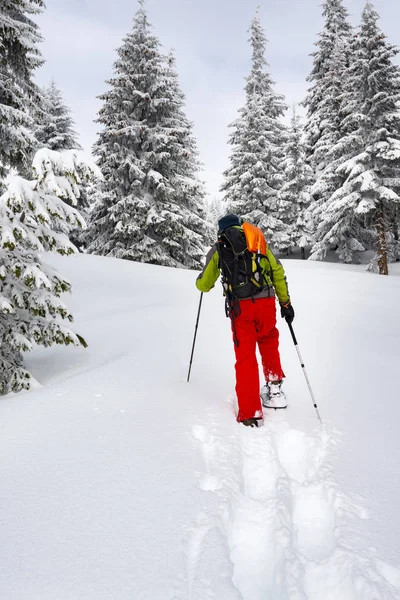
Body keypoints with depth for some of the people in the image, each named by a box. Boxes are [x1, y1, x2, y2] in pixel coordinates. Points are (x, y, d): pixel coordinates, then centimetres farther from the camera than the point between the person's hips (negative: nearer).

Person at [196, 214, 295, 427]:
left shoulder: (219, 248, 13)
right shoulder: (258, 240, 17)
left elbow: (203, 285, 17)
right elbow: (278, 272, 10)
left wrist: (203, 281, 40)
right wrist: (285, 303, 15)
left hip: (240, 306, -2)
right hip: (266, 302, 2)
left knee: (246, 358, 5)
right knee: (269, 342, 28)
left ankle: (250, 414, 5)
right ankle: (274, 388, 29)